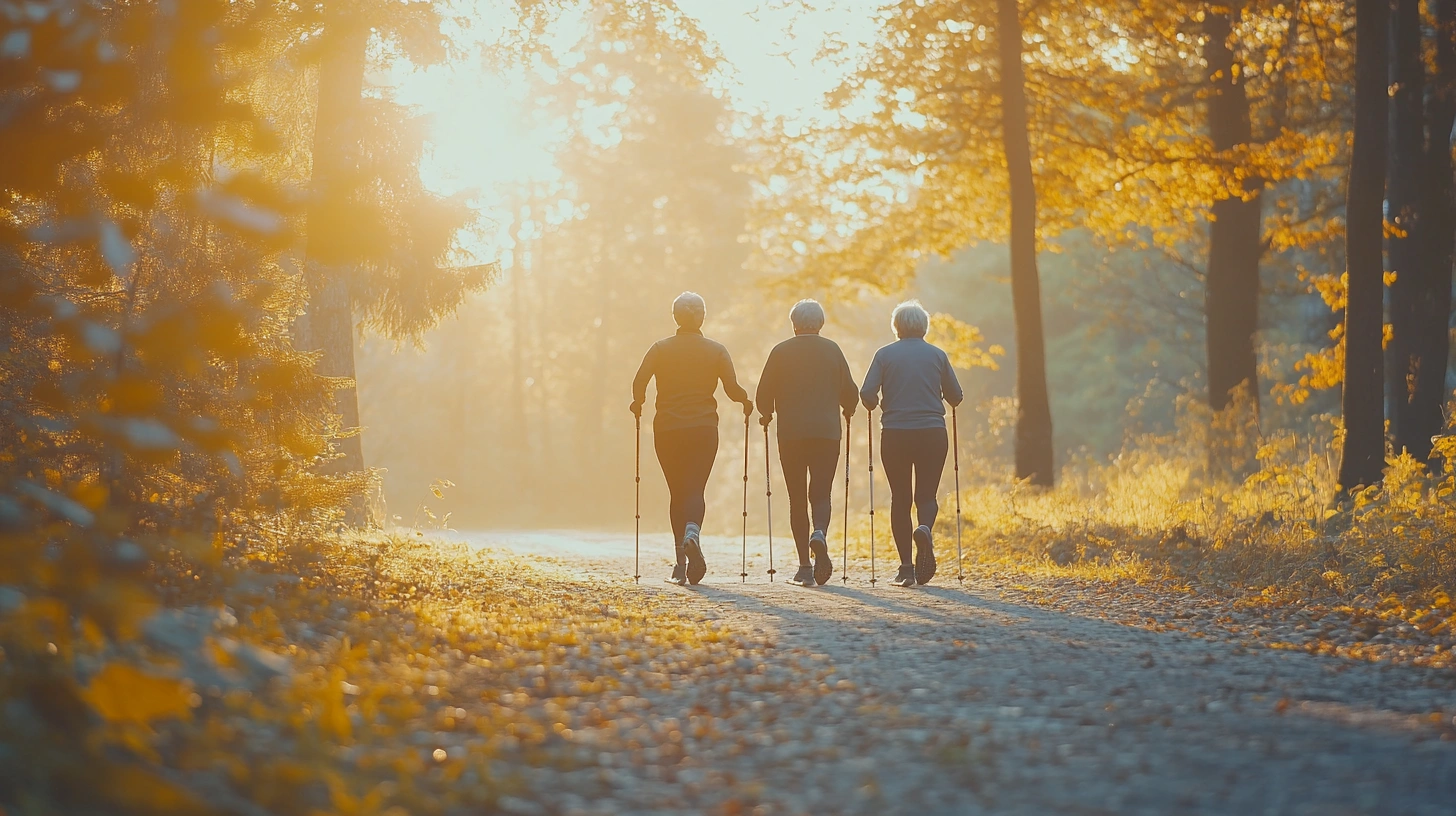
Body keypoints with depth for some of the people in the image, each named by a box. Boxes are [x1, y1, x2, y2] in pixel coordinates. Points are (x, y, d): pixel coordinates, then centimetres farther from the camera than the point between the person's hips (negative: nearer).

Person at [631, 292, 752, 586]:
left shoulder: (660, 349, 3)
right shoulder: (716, 351, 2)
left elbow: (639, 382, -10)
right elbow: (732, 389, -5)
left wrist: (638, 403, 11)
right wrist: (746, 401, 16)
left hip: (667, 429, 1)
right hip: (704, 428, -1)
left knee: (677, 492, 10)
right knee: (695, 489, -1)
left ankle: (681, 563, 6)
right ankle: (693, 533, -35)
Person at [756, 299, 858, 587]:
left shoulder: (781, 352, 2)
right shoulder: (832, 350, 5)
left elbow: (763, 395, 1)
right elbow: (851, 393, 5)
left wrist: (767, 415, 22)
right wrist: (848, 410, 27)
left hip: (791, 434, 0)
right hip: (827, 433, 0)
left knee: (797, 498, 6)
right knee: (821, 493, 5)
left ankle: (805, 566, 1)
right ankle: (819, 534, -28)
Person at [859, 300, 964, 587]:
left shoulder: (885, 355, 1)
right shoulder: (937, 355, 4)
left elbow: (867, 393, -6)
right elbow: (956, 396, 7)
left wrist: (876, 406, 16)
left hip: (895, 434, 0)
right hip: (932, 434, 0)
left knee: (900, 499, 8)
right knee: (926, 495, 9)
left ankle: (906, 567, 2)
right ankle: (924, 528, -26)